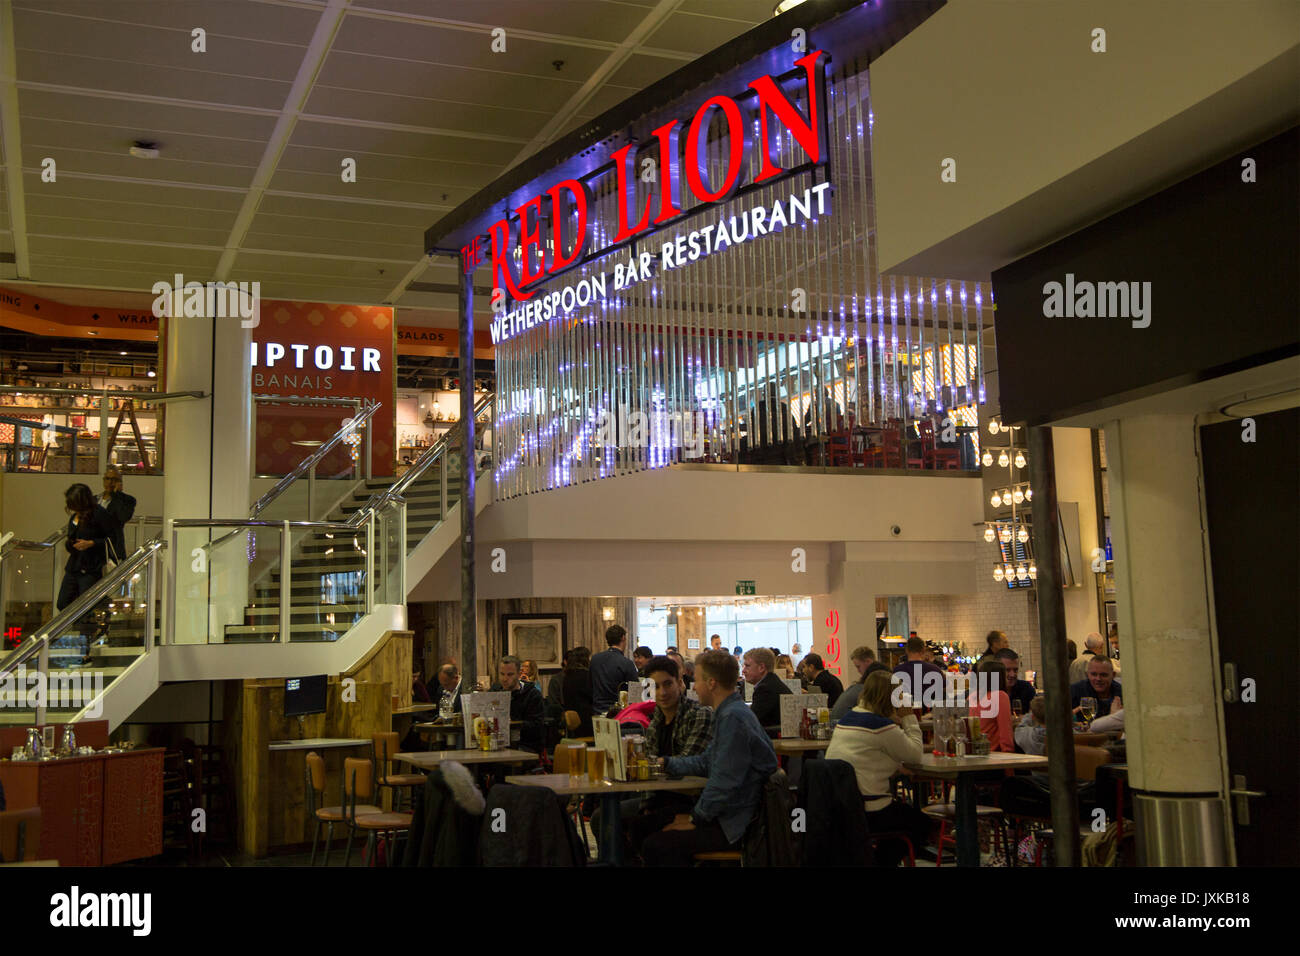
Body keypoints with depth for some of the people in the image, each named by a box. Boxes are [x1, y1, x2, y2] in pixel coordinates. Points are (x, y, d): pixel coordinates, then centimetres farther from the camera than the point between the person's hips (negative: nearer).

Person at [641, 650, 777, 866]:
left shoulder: (733, 718, -21)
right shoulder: (728, 713, 13)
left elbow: (724, 782, -24)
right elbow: (706, 762, 23)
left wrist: (696, 819, -13)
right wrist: (666, 763, 22)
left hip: (736, 823, -11)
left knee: (654, 847, -16)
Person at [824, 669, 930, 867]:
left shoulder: (847, 718, 11)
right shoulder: (883, 726, -16)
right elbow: (915, 755, -7)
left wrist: (899, 722, 12)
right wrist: (909, 719, -1)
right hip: (868, 812, -8)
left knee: (904, 811, 31)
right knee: (921, 822, 17)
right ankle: (883, 862, 22)